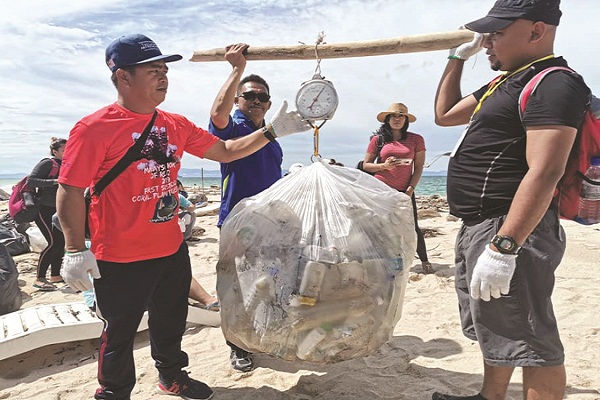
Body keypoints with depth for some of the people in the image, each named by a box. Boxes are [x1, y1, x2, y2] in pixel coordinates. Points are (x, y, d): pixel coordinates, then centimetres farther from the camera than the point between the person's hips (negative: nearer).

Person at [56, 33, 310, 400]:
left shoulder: (176, 125, 3)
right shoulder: (94, 128, -16)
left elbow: (225, 151, 8)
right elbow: (70, 192, -13)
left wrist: (273, 130, 1)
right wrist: (76, 250, -14)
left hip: (173, 249, 6)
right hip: (120, 260, -6)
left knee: (171, 322, 24)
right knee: (119, 335, 13)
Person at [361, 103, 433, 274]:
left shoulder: (416, 140, 4)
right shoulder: (378, 139, 5)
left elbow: (419, 167, 4)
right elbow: (366, 165, 6)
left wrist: (410, 189, -6)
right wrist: (384, 166, -11)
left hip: (404, 191, 0)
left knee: (412, 227, -1)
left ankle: (425, 261, 14)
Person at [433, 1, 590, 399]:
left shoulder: (553, 83, -13)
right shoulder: (506, 83, 18)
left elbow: (544, 173, -24)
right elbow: (445, 114, 29)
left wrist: (503, 247, -29)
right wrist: (457, 58, 22)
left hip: (511, 231, -11)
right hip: (478, 228, 11)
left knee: (528, 342, 0)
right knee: (495, 330, 23)